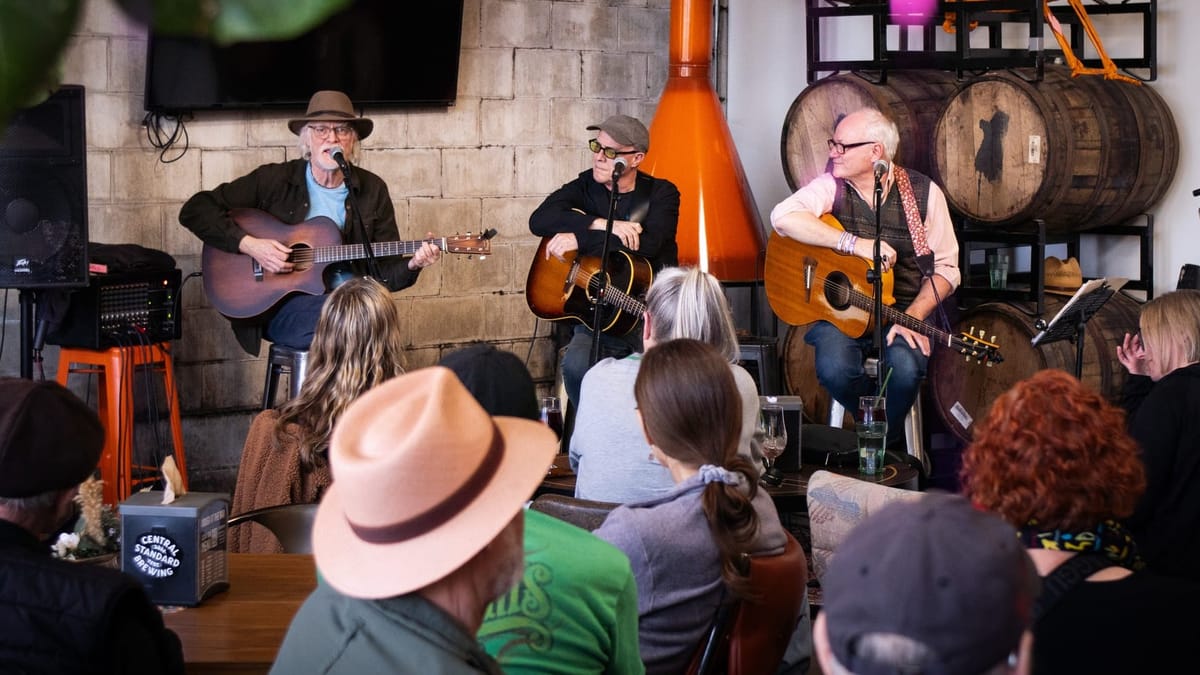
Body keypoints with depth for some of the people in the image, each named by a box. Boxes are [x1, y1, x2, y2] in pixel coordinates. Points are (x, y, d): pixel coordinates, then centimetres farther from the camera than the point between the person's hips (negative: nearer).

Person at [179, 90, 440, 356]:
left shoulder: (372, 189, 12)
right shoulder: (274, 179, 3)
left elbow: (385, 272, 12)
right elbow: (194, 211, 0)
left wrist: (412, 265, -11)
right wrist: (249, 244, -12)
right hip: (282, 304, -3)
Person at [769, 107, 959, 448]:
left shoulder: (924, 192, -2)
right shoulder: (831, 186, -3)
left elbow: (945, 268, -2)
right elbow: (783, 216, -23)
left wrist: (913, 317, -18)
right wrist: (855, 243, -29)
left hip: (905, 309, 0)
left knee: (905, 370, -31)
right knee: (835, 370, -30)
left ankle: (887, 441, 2)